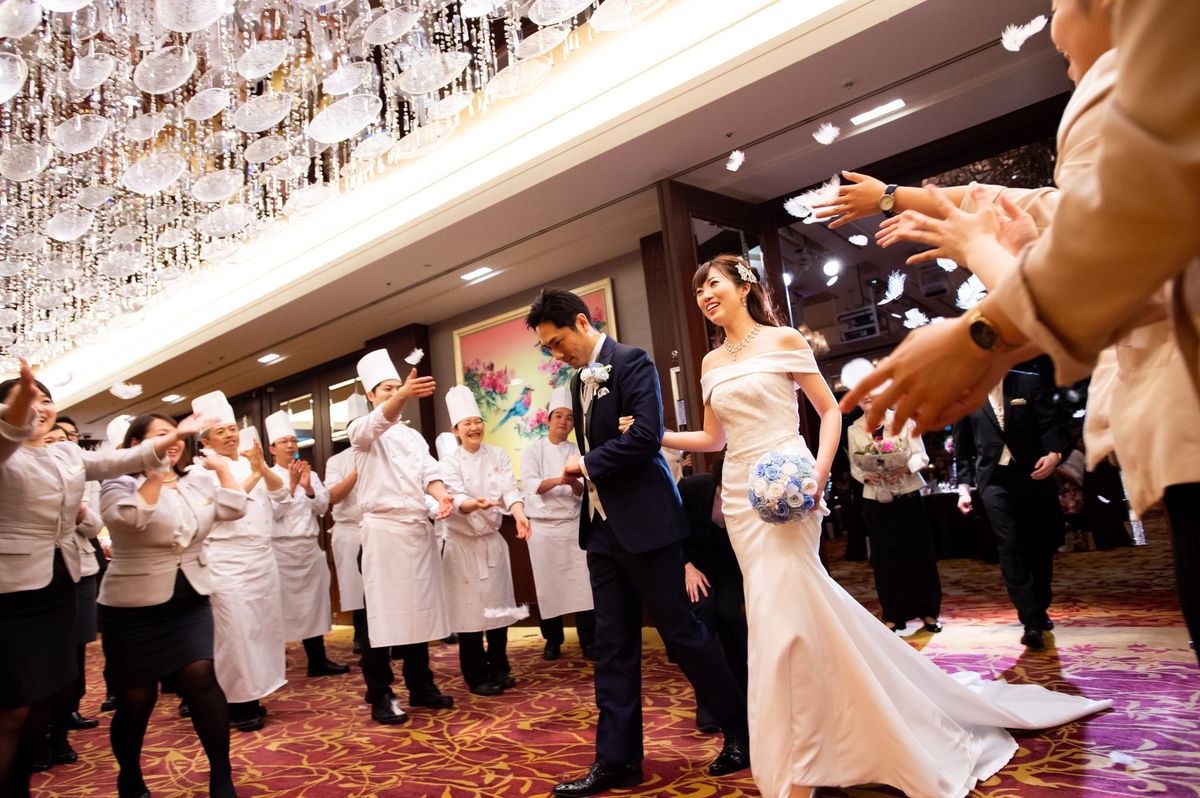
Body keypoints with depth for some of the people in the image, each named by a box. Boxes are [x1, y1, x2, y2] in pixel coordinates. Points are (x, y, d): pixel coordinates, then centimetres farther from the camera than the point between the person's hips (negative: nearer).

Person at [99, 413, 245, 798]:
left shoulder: (197, 481, 8)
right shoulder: (120, 484, -5)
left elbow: (234, 509, -4)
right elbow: (129, 518, -25)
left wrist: (222, 467, -8)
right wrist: (154, 474, -27)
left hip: (190, 602, 3)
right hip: (134, 608, -3)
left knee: (201, 677, -11)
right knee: (136, 698, 6)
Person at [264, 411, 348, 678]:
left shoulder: (310, 474, 12)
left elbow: (322, 507, 3)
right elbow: (274, 511, -13)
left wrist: (308, 488, -12)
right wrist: (291, 484, -20)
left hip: (310, 548, 5)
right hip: (282, 549, -5)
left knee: (313, 603, 9)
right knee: (281, 605, -3)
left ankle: (318, 661, 17)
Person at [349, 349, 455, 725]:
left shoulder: (413, 435, 19)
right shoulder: (362, 431, 1)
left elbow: (429, 470, 5)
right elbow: (379, 422, -23)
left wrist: (442, 495, -18)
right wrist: (403, 395, -43)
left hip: (419, 528, 6)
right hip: (383, 528, -6)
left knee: (419, 609, 10)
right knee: (382, 611, -3)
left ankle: (420, 686, 21)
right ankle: (380, 696, 6)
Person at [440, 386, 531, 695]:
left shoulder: (498, 456, 1)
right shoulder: (449, 463, -7)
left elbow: (510, 489, -12)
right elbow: (455, 499, -21)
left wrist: (519, 514, -32)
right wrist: (474, 504, -43)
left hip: (493, 540, 3)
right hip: (463, 543, -3)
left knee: (498, 605, 10)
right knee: (470, 610, 0)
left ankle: (499, 669, 26)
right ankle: (477, 677, 13)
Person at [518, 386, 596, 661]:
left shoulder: (577, 452, 7)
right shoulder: (533, 450, 2)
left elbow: (582, 492, -2)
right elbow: (531, 485, -13)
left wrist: (574, 482, -26)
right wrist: (558, 480, -31)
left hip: (572, 524, 1)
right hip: (542, 525, -1)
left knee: (581, 582, -4)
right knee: (547, 584, 4)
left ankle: (589, 641, 4)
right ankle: (552, 640, 18)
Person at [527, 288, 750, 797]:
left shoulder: (631, 362, -10)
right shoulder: (578, 380, 15)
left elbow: (645, 435, -22)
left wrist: (587, 465, -11)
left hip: (645, 521, -8)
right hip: (603, 526, 8)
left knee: (680, 630, 3)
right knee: (613, 644, 10)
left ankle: (741, 731, 22)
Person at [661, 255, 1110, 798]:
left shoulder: (783, 341, -2)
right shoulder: (712, 363, 14)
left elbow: (831, 411, -1)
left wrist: (820, 472, -15)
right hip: (739, 495, 6)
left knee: (783, 614, -10)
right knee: (802, 608, 9)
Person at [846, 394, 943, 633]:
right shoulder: (853, 430, 5)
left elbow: (921, 456, -3)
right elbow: (854, 467, 6)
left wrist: (906, 467, -21)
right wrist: (866, 476, -15)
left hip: (908, 495, -1)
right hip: (875, 499, 1)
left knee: (918, 552, 4)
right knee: (884, 556, 4)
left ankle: (928, 612, 16)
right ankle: (892, 615, 13)